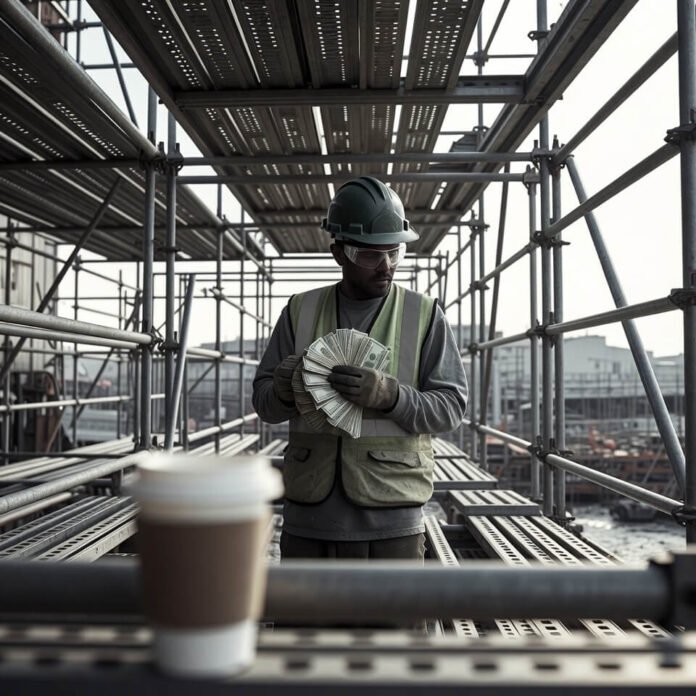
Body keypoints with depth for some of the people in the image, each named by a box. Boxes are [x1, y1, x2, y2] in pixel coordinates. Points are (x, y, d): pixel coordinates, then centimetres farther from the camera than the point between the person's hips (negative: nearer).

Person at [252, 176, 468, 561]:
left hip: (390, 521, -2)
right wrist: (282, 390, -15)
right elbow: (263, 401, 9)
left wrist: (388, 395, -21)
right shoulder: (300, 310, 7)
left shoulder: (424, 315, 1)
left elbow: (449, 405, -3)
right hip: (308, 518, 2)